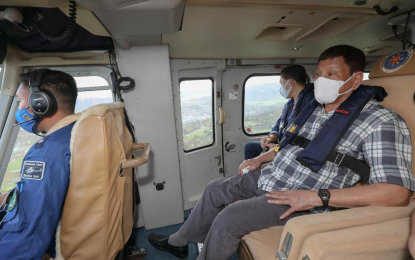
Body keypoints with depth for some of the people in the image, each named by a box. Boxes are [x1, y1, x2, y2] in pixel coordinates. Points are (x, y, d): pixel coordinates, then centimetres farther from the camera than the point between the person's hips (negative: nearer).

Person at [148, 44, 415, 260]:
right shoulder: (313, 109, 8)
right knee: (215, 189, 11)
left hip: (302, 197, -8)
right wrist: (260, 159, 12)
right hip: (269, 176, 8)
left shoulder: (381, 122, -16)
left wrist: (317, 197, -29)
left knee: (227, 219, -20)